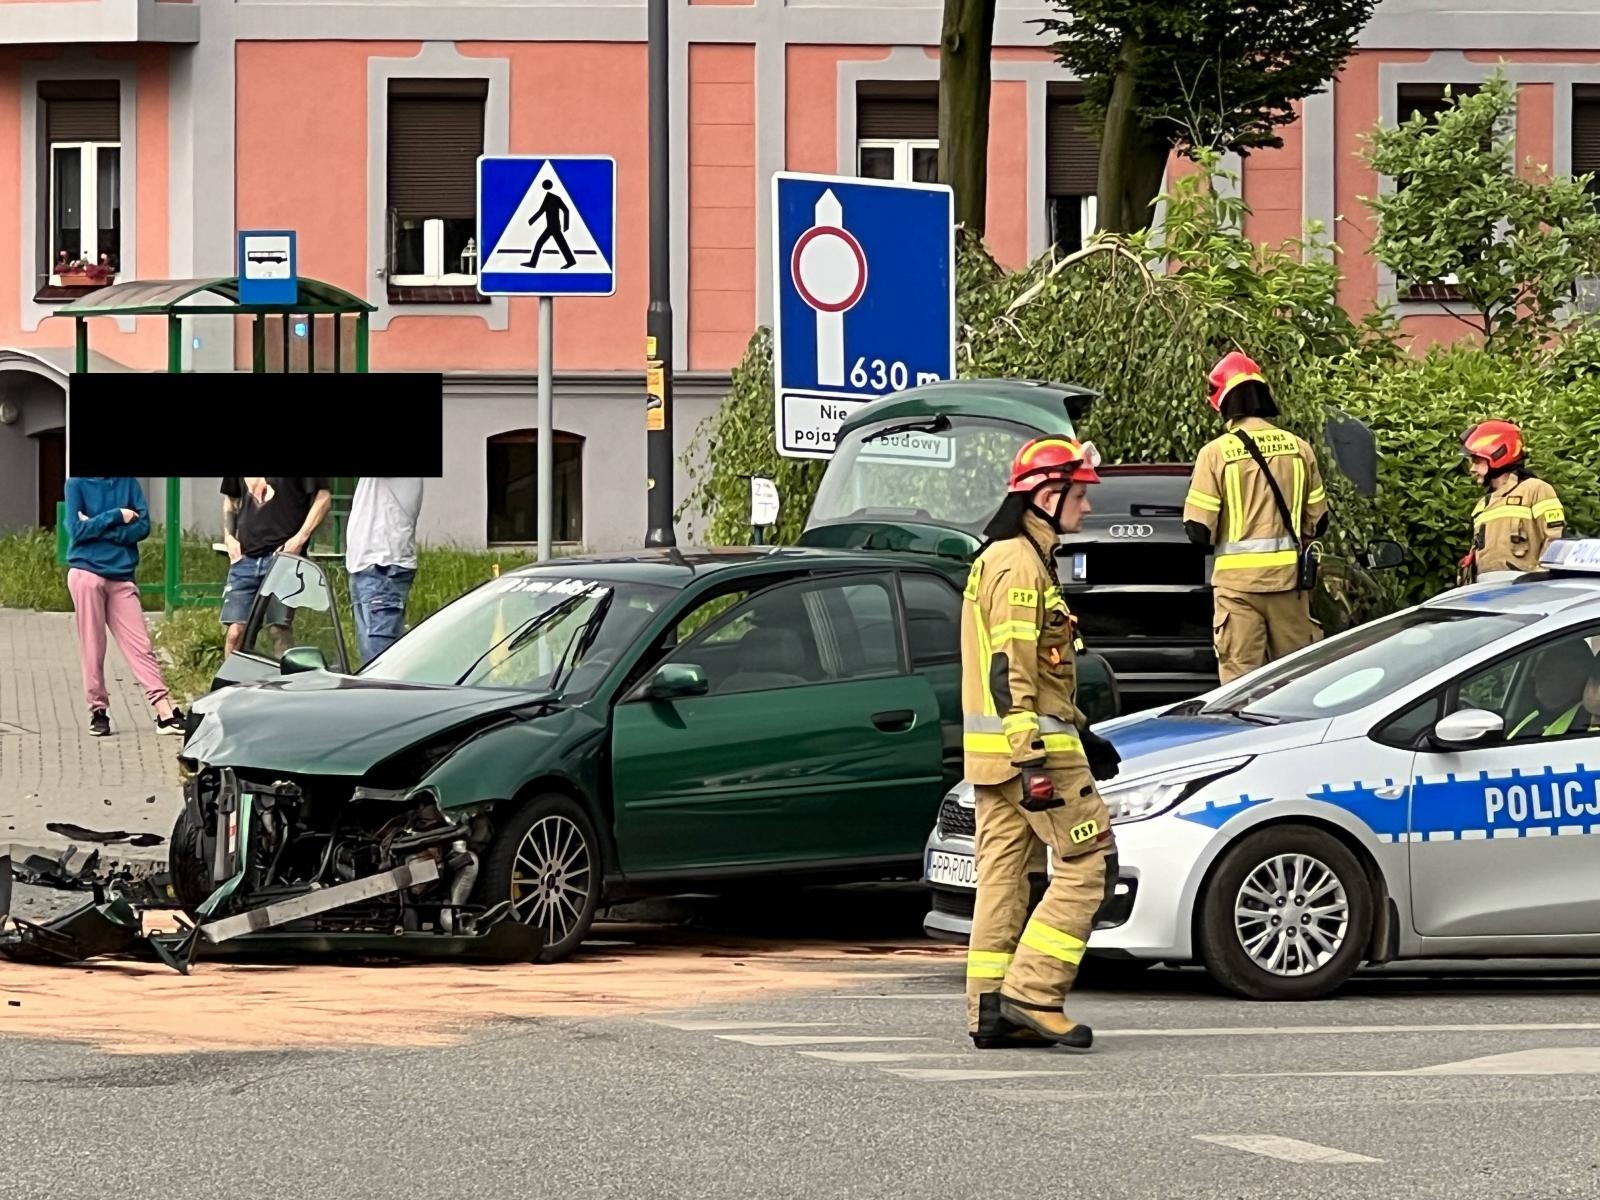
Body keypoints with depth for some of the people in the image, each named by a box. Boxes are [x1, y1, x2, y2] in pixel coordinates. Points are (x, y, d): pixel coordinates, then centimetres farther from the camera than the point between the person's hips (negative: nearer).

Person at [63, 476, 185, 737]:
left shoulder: (128, 482, 7)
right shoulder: (77, 484, 2)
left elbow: (143, 527, -3)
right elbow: (77, 530, -9)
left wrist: (96, 526, -9)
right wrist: (116, 517, -9)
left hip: (122, 577, 2)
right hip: (86, 575, -2)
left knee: (140, 646, -2)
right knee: (92, 649, 0)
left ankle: (165, 712, -7)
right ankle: (98, 711, 10)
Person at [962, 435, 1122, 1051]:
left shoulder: (1006, 558, 20)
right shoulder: (1020, 566, -13)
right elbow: (1009, 672, -21)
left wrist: (1082, 735, 30)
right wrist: (1033, 762, -26)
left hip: (993, 750, 10)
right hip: (1030, 744, -10)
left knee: (1003, 873, 8)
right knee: (1088, 861, -6)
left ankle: (991, 1012, 7)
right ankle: (1031, 993, -11)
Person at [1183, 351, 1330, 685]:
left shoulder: (1216, 453, -8)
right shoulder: (1298, 448, 3)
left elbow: (1199, 530, -7)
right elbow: (1318, 522, 10)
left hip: (1237, 580, -3)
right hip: (1288, 577, 3)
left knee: (1240, 674, -2)